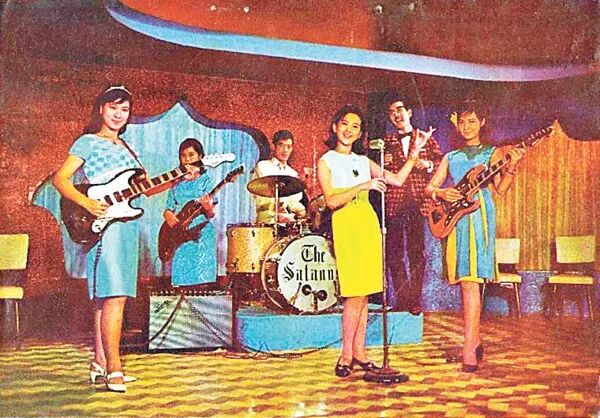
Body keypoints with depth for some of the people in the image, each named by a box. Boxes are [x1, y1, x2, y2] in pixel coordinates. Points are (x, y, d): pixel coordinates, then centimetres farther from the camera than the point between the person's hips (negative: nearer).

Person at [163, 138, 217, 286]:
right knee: (180, 274, -1)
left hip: (200, 234, -3)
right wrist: (168, 214, -7)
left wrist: (208, 208, -26)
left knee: (201, 275, -9)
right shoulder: (177, 183, 13)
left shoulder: (205, 181, 3)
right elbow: (169, 208, 16)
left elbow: (211, 214, -3)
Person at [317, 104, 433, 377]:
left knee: (363, 293, 5)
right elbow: (331, 201, -11)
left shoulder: (363, 161, 16)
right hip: (346, 225, -5)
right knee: (355, 293, -10)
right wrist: (363, 186, -18)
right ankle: (347, 355, 2)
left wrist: (415, 150, 10)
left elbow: (397, 180, 13)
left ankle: (359, 352, 13)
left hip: (368, 223, 5)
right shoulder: (326, 162, 2)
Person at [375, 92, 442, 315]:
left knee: (417, 251, 0)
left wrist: (427, 164, -8)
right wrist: (383, 163, -7)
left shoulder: (426, 138, 13)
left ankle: (415, 299, 8)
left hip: (419, 202, -1)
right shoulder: (386, 141, 15)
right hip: (394, 202, 1)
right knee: (394, 252, -2)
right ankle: (402, 298, 7)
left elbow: (441, 163, 10)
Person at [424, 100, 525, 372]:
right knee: (464, 283, 7)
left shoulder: (493, 153, 9)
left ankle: (469, 351, -16)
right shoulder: (450, 158, 19)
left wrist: (511, 167, -18)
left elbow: (500, 189, -2)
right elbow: (429, 188, 14)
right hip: (453, 218, 5)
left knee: (470, 281, -15)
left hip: (478, 217, -4)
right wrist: (440, 193, -7)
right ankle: (475, 341, 18)